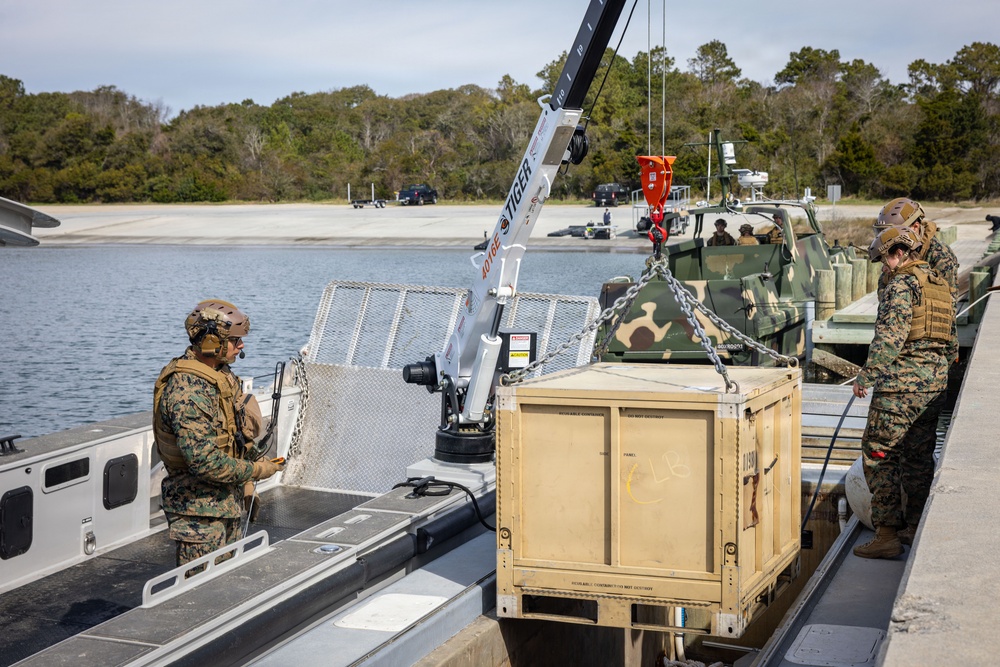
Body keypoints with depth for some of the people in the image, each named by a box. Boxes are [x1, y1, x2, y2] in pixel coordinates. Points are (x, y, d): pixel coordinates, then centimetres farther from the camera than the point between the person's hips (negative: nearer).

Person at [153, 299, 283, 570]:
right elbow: (204, 461, -29)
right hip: (199, 511, -10)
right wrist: (254, 470, -16)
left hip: (225, 502, 10)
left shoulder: (220, 375, 7)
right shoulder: (188, 390, -25)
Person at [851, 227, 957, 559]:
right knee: (919, 456, 16)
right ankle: (916, 528, 23)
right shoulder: (940, 286, 17)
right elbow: (952, 341, 22)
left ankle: (887, 534, -7)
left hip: (901, 383, -9)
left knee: (878, 454, -4)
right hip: (936, 383, 9)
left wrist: (866, 376, -20)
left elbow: (890, 337, -21)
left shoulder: (902, 285, -10)